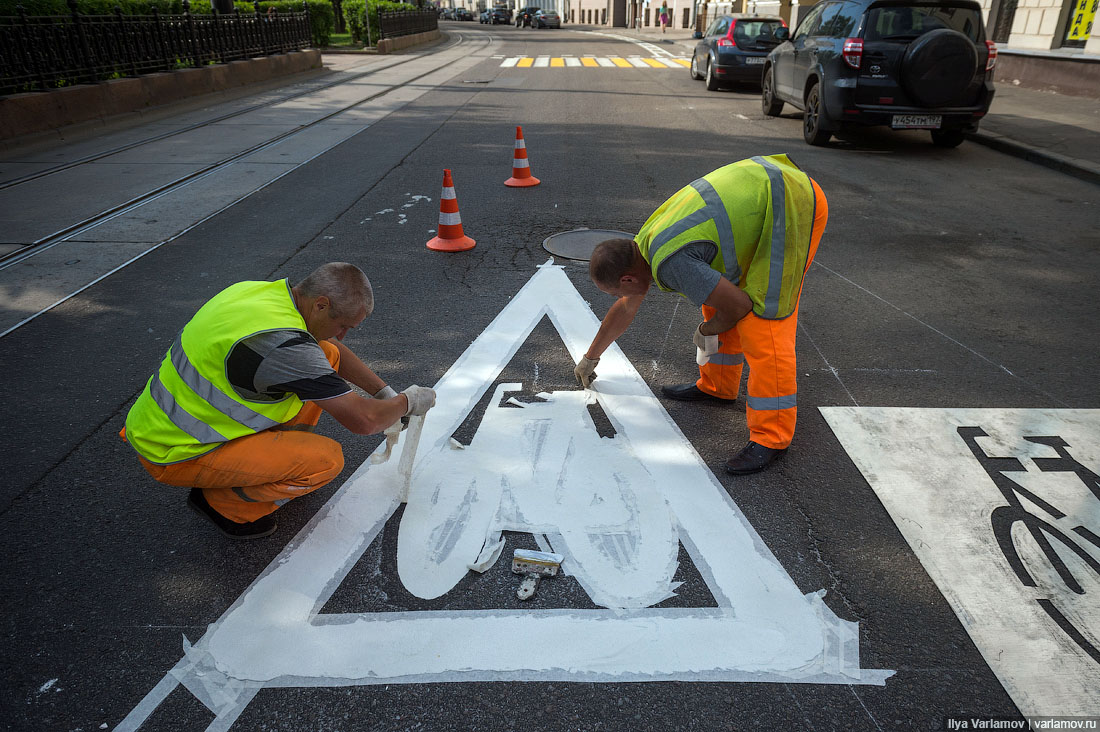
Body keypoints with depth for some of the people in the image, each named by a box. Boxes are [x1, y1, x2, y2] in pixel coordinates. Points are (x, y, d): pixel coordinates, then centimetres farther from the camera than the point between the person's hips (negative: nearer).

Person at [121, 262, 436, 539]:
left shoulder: (265, 291, -3)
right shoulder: (283, 344, -32)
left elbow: (334, 349, 14)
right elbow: (362, 420, -27)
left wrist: (385, 392, 12)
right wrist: (408, 402, -7)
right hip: (173, 454, -9)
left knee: (326, 355, 2)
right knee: (326, 459, -21)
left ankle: (278, 457, 15)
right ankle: (223, 504, 2)